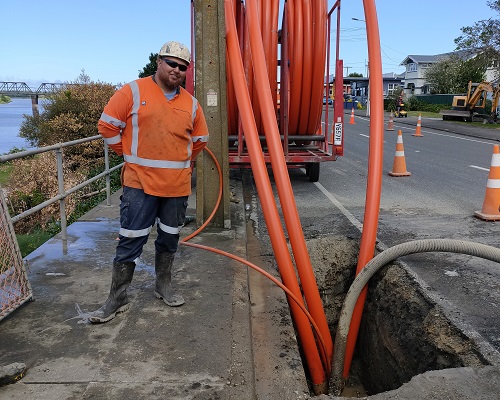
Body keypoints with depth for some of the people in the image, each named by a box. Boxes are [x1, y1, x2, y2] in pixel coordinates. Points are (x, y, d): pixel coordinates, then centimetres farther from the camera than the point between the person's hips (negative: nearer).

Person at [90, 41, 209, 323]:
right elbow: (108, 125, -1)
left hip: (178, 186, 4)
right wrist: (130, 155, 4)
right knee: (131, 241, -1)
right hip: (140, 183, -4)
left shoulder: (191, 103, 8)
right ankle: (117, 298, 11)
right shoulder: (134, 91, -3)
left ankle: (164, 285, 33)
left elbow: (200, 140, 21)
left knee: (170, 239, 15)